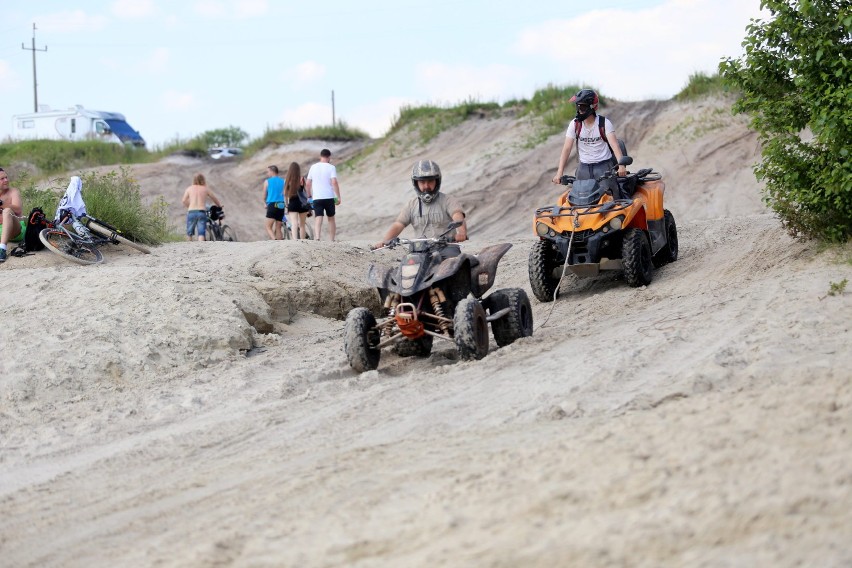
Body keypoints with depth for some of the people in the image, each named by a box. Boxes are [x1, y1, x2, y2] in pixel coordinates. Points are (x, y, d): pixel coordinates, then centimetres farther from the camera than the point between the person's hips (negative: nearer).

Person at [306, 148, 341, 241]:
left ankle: (317, 237, -28)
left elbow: (308, 183, 9)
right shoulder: (331, 167, -3)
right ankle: (332, 240, 14)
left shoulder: (313, 167, 7)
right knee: (331, 219, 13)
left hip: (317, 198, 1)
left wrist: (309, 195, 24)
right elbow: (334, 182, -13)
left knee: (318, 219, -6)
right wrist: (338, 197, -10)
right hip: (329, 197, -1)